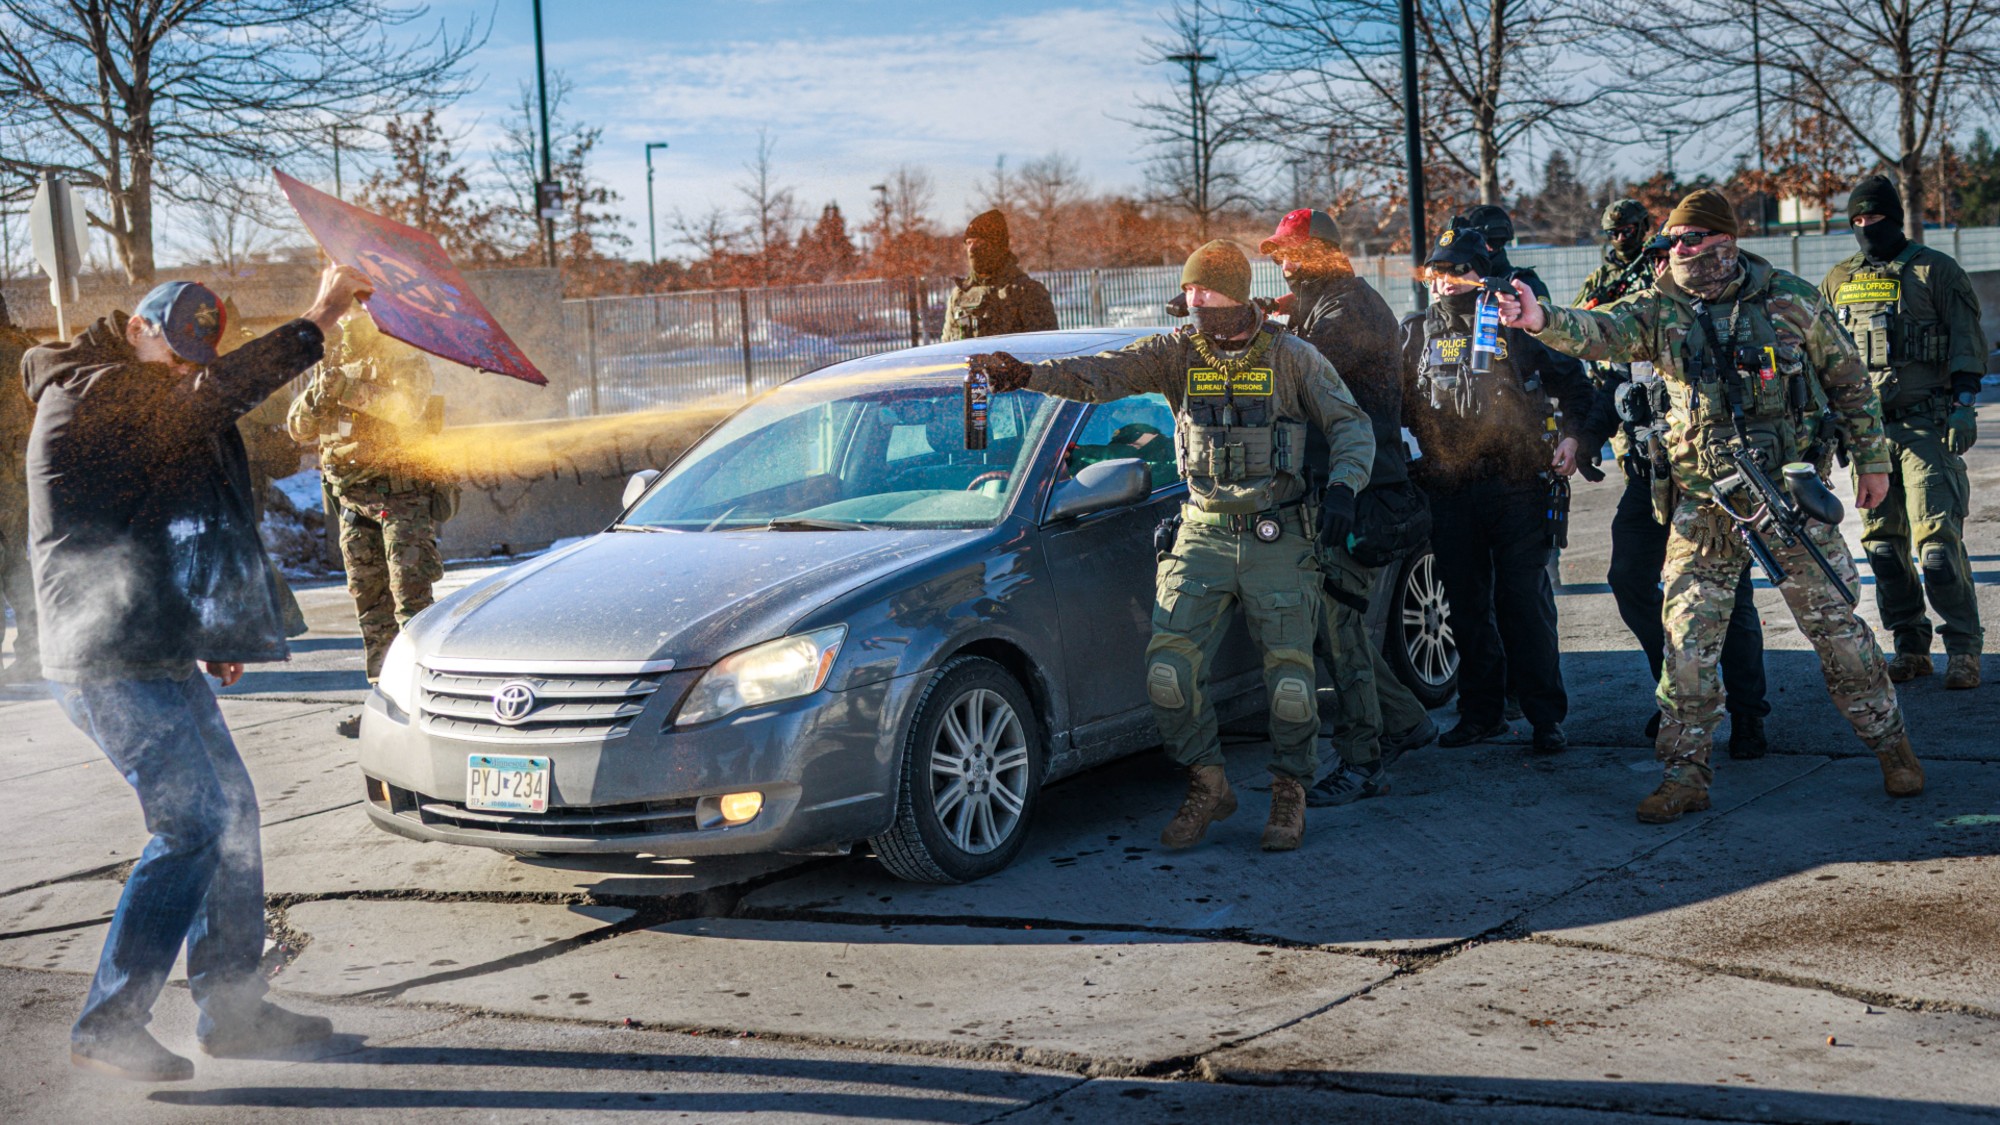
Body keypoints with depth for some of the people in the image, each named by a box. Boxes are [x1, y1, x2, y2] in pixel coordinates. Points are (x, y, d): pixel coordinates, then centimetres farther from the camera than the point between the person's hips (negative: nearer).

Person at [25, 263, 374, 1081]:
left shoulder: (135, 404, 21)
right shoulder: (88, 393, -10)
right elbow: (213, 394, -25)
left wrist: (207, 631, 22)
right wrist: (317, 323, -23)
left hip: (157, 655, 10)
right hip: (109, 661, -10)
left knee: (231, 809, 11)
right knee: (191, 822, -12)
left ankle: (232, 1009, 18)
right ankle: (109, 1025, -5)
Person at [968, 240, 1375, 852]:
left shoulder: (1291, 357, -2)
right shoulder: (1178, 352, 1)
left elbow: (1350, 423, 2)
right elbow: (1105, 374, -13)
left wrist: (1343, 487, -17)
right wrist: (1028, 375, -30)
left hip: (1278, 538, -2)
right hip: (1203, 533, 2)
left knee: (1290, 676, -4)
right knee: (1168, 668, -9)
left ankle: (1290, 791, 19)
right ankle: (1208, 785, 11)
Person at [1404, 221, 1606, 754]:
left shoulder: (1517, 324, 5)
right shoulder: (1415, 334, 12)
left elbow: (1573, 381, 9)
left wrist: (1574, 436, -4)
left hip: (1517, 484, -3)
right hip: (1448, 489, 3)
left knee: (1525, 601, -5)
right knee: (1467, 605, 8)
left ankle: (1546, 716, 2)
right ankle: (1481, 710, 19)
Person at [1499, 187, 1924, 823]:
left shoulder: (1791, 300, -1)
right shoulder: (1661, 311, 0)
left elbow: (1848, 378, 8)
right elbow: (1597, 333, -18)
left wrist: (1872, 459, 8)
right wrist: (1541, 320, -38)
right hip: (1702, 502, 2)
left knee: (1834, 622, 5)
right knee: (1688, 635, 0)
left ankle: (1890, 745, 23)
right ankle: (1684, 773, 9)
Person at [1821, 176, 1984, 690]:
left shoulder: (1935, 271, 0)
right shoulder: (1838, 281, 13)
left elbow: (1967, 343, -2)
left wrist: (1964, 406, -11)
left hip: (1926, 425, -5)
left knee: (1936, 539, -10)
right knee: (1882, 542, 5)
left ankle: (1964, 650, -2)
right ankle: (1910, 648, 14)